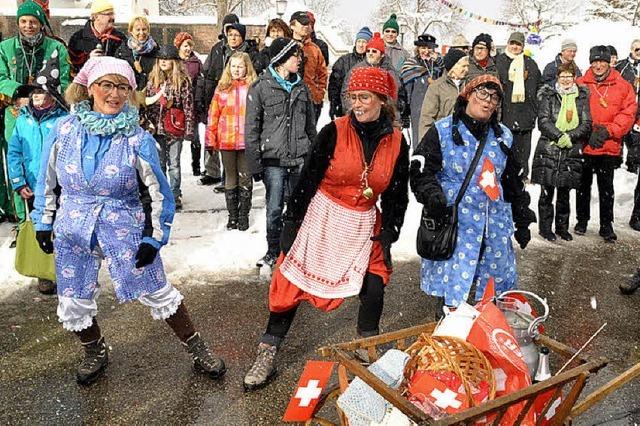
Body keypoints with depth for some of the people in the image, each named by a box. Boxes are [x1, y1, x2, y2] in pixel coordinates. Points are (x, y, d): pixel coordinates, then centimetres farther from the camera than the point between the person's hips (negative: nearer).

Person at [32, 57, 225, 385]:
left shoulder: (138, 140, -10)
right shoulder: (64, 130, -3)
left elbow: (159, 193, -3)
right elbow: (47, 180, 10)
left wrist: (154, 238, -6)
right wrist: (43, 223, 11)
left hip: (125, 228, -3)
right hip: (72, 230, 3)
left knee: (157, 293, 3)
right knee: (73, 303, 12)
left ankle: (197, 349, 21)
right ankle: (95, 352, 40)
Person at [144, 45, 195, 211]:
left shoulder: (183, 80, -4)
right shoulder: (153, 80, 9)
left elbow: (189, 106, -7)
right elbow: (147, 103, 12)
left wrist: (189, 129, -11)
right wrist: (148, 123, 2)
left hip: (175, 128, -4)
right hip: (156, 128, 4)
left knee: (174, 164, 3)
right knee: (159, 163, 11)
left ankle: (175, 195, 14)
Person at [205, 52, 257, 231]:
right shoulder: (222, 88, 6)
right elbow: (213, 115, 5)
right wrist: (210, 139, 0)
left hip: (247, 141, -2)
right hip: (226, 141, 2)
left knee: (245, 178, 7)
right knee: (230, 179, 11)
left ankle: (244, 215, 18)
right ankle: (232, 216, 21)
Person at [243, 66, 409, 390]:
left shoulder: (397, 142, -1)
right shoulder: (334, 132, -11)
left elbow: (397, 195, 7)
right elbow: (308, 178, -8)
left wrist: (388, 235, 3)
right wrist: (291, 223, -9)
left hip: (364, 224, 3)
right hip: (322, 218, -2)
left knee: (374, 287, 2)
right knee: (292, 284, 0)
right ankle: (267, 355, 15)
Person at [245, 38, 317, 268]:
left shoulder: (301, 87, 12)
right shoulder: (260, 88, -2)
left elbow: (311, 125, 16)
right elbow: (251, 130, -3)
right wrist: (254, 164, -7)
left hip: (300, 159, 3)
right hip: (274, 159, -3)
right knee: (274, 209, 4)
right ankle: (273, 252, 22)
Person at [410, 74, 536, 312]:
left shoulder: (503, 136, 13)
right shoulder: (443, 131, -1)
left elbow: (514, 182, 19)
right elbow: (421, 170, -7)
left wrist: (522, 221, 19)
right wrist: (432, 194, -26)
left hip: (495, 226, 5)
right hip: (454, 225, -4)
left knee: (496, 290, 13)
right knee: (451, 294, -1)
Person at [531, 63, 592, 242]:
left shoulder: (582, 97, 9)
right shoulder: (548, 96, 3)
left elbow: (586, 124, 3)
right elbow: (543, 121, -7)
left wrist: (569, 136, -13)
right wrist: (560, 136, -17)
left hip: (572, 152, 2)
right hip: (548, 150, -2)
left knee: (564, 193, 10)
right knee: (547, 192, 2)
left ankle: (562, 227, 23)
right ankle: (545, 227, 14)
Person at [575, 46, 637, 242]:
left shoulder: (623, 86, 1)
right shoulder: (580, 84, -1)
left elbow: (628, 114, -2)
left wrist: (607, 131, -14)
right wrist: (588, 133, -13)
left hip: (610, 147, 0)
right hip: (584, 145, 0)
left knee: (606, 188, 7)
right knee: (583, 185, 13)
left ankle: (606, 225, 18)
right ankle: (582, 220, 27)